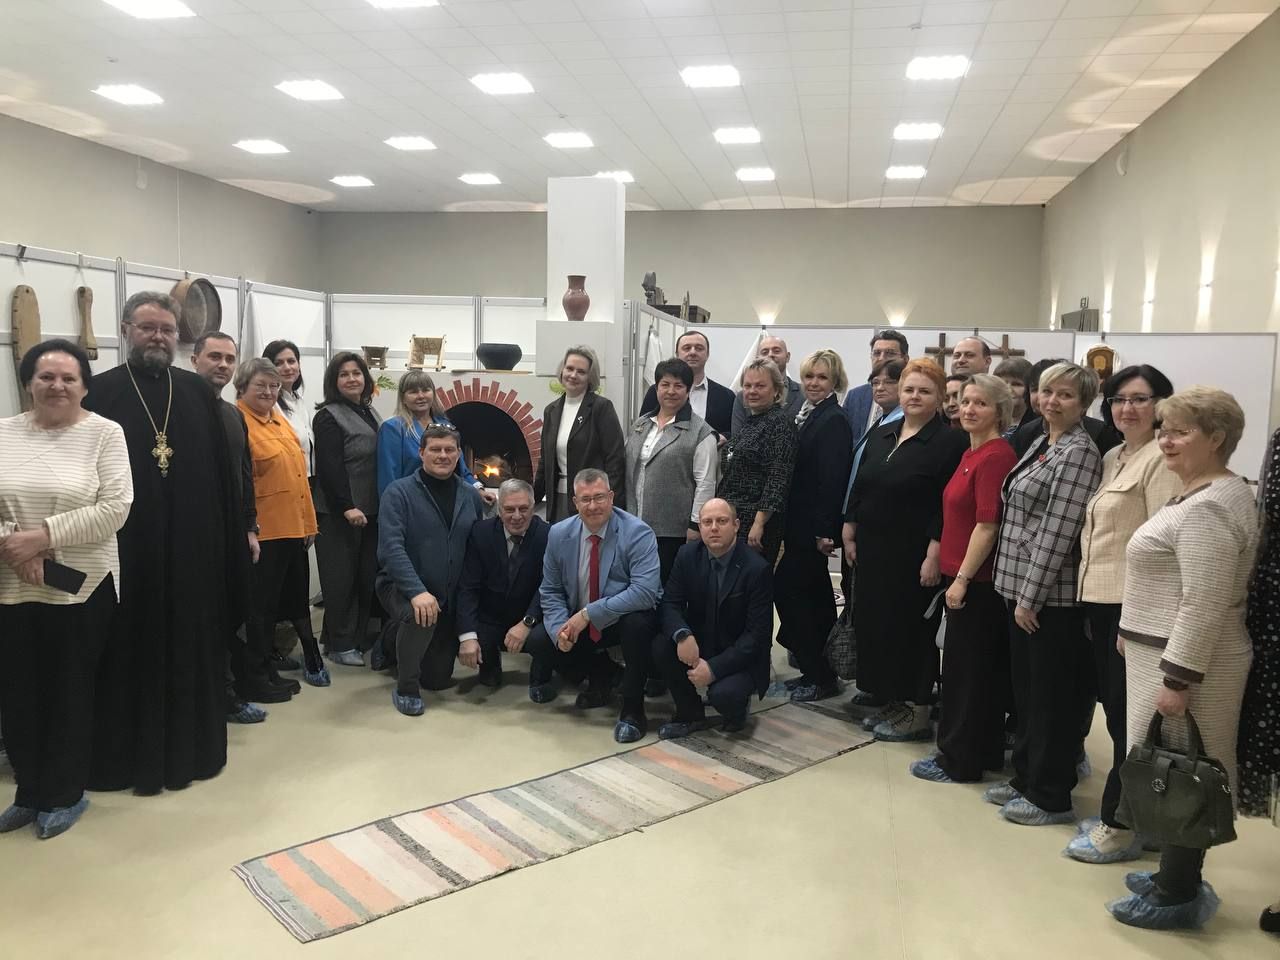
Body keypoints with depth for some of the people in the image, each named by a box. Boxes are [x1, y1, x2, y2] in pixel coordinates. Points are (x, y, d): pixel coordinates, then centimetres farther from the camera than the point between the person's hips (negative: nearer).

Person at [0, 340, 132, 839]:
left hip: (81, 588, -3)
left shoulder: (105, 433, -5)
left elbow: (115, 508, -12)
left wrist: (43, 536, -18)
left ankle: (64, 794, 26)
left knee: (71, 692, 8)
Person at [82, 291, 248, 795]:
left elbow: (223, 472, 6)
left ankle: (193, 747, 25)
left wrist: (232, 537, 2)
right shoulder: (99, 392, 0)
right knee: (130, 652, 7)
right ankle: (128, 755, 19)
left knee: (191, 648, 11)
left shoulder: (199, 393, 8)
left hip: (193, 548, 3)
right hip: (125, 549, -2)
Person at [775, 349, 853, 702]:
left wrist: (825, 530, -20)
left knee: (787, 587, -7)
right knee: (814, 594, 15)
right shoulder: (804, 414, 13)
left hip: (813, 525, -9)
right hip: (799, 523, 9)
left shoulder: (834, 421, -13)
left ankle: (819, 675, 4)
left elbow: (832, 478, -18)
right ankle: (819, 670, 26)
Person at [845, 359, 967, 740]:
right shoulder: (879, 435, 11)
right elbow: (859, 489, 14)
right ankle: (893, 702, 26)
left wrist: (934, 555, -19)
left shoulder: (949, 443, -9)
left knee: (911, 629, 2)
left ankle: (917, 712, 15)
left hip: (913, 557, -7)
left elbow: (948, 506, -15)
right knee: (875, 623, 11)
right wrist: (850, 534, 11)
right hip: (873, 551, 7)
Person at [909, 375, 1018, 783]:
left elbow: (988, 524, -20)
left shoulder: (995, 456, -16)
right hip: (962, 576, 9)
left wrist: (962, 578, -18)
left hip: (977, 581, -9)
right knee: (979, 669, 17)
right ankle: (983, 752, 29)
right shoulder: (973, 453, 13)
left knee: (966, 670, 1)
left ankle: (959, 761, 14)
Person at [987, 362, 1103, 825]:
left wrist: (1030, 596, -17)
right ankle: (1025, 778, 31)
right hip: (1021, 587, 9)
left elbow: (1058, 531, -19)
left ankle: (1050, 796, 16)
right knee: (1025, 689, 18)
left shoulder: (1079, 453, -14)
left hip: (1051, 595, -9)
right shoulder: (1040, 444, 13)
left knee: (1051, 696, 3)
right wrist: (1018, 591, 13)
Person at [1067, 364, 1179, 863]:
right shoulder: (1111, 458, 15)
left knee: (1126, 716, 1)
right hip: (1098, 602, 8)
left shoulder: (1162, 459, -11)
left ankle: (1121, 827, 13)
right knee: (1112, 707, 15)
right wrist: (1089, 604, 15)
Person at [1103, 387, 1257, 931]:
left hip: (1184, 661, -10)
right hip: (1170, 653, 10)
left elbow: (1204, 607, -25)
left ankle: (1178, 896, 12)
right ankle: (1177, 876, 29)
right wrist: (1133, 630, 25)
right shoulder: (1208, 495, 14)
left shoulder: (1207, 508, -20)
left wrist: (1177, 680, -23)